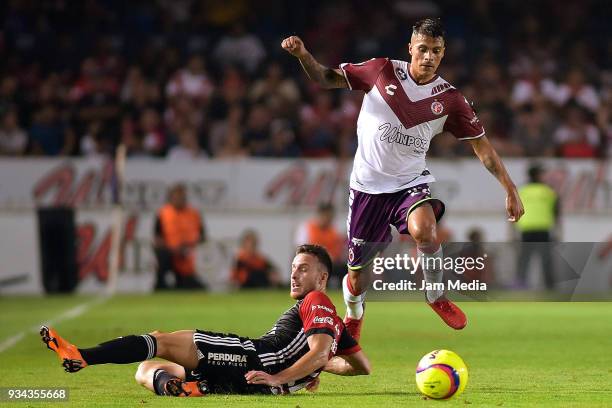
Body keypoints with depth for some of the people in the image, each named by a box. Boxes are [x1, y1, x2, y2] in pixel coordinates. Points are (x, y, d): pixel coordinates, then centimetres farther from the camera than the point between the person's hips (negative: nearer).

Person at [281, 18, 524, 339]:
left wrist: (510, 189, -4)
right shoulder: (382, 71, -5)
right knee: (358, 274, 5)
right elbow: (327, 79, 2)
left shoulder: (449, 99, -3)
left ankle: (436, 296, -8)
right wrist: (302, 55, -16)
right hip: (368, 185, 0)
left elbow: (481, 145, 1)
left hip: (410, 182, 0)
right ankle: (353, 317, 40)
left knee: (424, 229, -34)